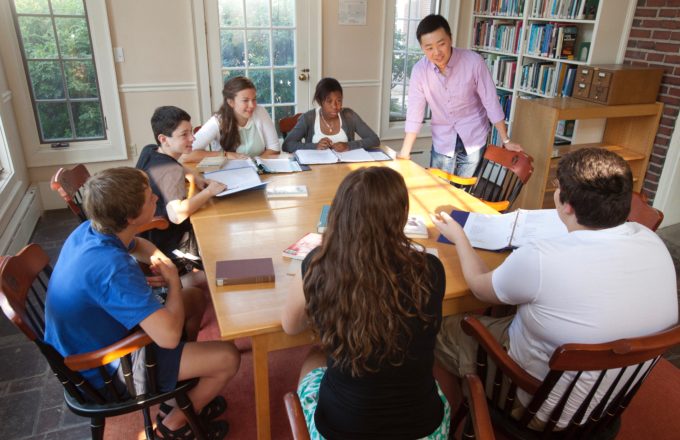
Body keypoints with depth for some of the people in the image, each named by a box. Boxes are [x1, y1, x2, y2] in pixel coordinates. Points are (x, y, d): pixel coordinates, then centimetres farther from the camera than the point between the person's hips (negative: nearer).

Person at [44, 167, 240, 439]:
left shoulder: (89, 230, -9)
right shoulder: (113, 268, -37)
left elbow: (138, 245, 14)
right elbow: (169, 336, -41)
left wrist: (159, 259, -9)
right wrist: (173, 281, -23)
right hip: (106, 369, -9)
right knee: (228, 358, -11)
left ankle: (188, 396, 27)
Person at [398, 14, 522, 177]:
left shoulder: (474, 62, -19)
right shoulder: (419, 70, -13)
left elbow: (491, 102, -11)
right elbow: (414, 113, -9)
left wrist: (506, 140, -6)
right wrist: (404, 153, -10)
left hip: (473, 139, -2)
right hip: (442, 141, 2)